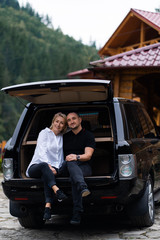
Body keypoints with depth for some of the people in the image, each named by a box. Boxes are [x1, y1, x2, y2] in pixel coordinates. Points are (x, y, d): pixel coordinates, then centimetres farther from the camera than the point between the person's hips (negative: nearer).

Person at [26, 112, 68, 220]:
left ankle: (48, 206, -56)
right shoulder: (44, 133, 7)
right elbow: (42, 152, -7)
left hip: (52, 168, 2)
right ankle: (57, 191, -62)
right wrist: (48, 166, -23)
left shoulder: (61, 137, 21)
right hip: (35, 167, -2)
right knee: (44, 166, -40)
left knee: (47, 175, -37)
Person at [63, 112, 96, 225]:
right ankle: (83, 187, -65)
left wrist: (77, 157, -24)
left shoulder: (88, 135, 12)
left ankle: (77, 213, -50)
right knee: (71, 164, -38)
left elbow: (88, 155, -2)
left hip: (84, 166, -2)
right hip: (67, 167, 2)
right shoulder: (65, 137, 24)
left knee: (73, 176, -38)